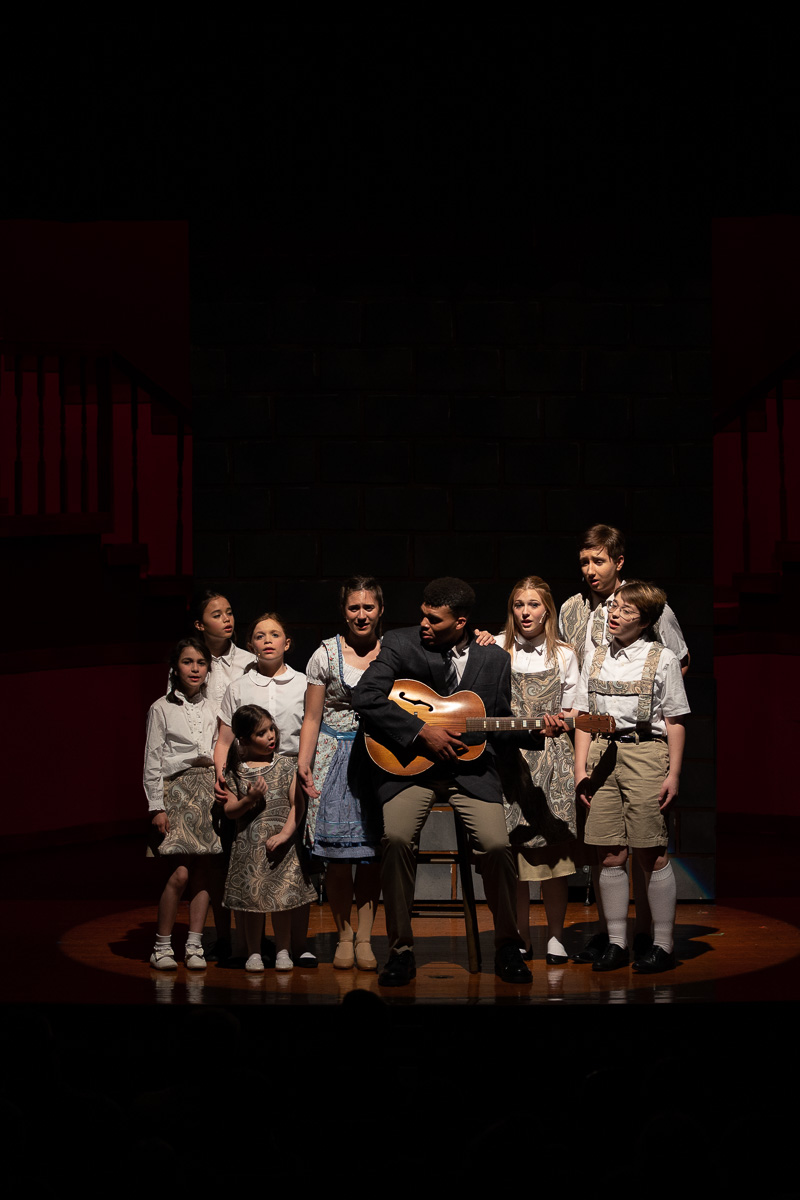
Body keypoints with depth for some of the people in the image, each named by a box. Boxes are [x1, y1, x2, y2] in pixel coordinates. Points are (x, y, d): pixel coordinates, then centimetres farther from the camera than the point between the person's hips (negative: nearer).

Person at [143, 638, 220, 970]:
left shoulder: (212, 708, 11)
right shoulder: (162, 709, 0)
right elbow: (153, 761, -1)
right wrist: (157, 807, -7)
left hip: (209, 793, 4)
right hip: (176, 790, -4)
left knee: (203, 872, 1)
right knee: (181, 874, -11)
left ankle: (194, 945, 7)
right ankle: (162, 946, 0)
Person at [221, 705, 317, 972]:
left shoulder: (285, 765, 1)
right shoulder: (235, 771, 1)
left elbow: (297, 804, -3)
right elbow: (229, 810, 2)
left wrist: (285, 834, -14)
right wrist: (249, 800, -16)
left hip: (281, 846, 0)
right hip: (249, 847, 0)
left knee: (283, 900, 1)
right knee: (253, 900, 4)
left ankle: (283, 951, 15)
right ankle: (254, 953, 16)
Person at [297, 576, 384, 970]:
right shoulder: (327, 654, 1)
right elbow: (312, 717, 2)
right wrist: (303, 761, -9)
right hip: (335, 756, -1)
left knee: (372, 852, 0)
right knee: (338, 854, -6)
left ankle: (365, 938, 7)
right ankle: (343, 935, 7)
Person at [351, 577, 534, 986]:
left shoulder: (494, 659, 6)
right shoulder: (400, 644, -1)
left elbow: (503, 722, 14)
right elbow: (365, 697, -13)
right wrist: (422, 732, -18)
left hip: (471, 769, 1)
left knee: (497, 845, -20)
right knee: (396, 838, -26)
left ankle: (507, 948, 4)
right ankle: (401, 950, -9)